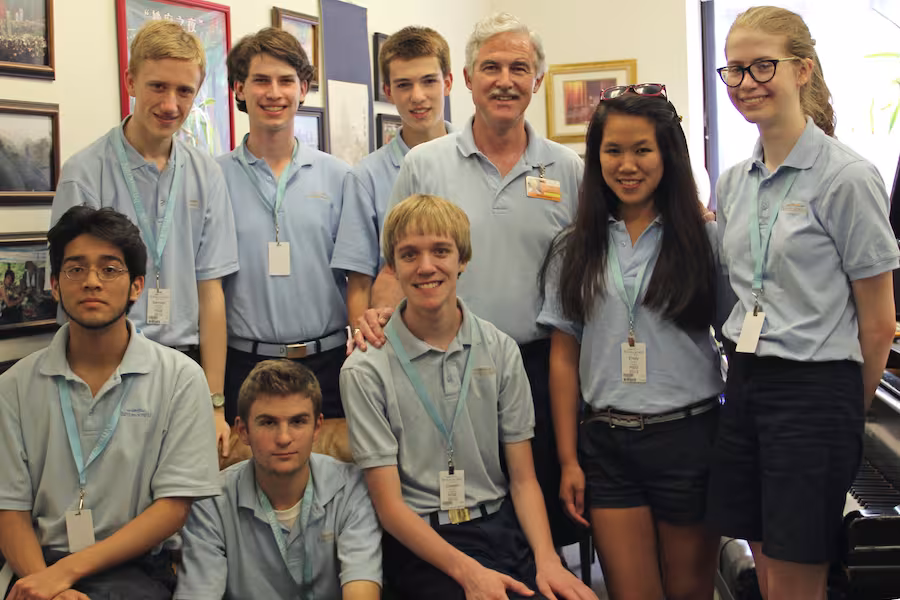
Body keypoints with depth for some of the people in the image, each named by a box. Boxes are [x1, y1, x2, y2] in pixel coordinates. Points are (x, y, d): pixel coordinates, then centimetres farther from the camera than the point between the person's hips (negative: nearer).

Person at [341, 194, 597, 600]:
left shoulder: (501, 351, 6)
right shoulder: (366, 371, -4)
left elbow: (523, 479, 6)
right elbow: (388, 504, -5)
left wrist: (547, 560, -10)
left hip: (502, 525, 4)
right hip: (421, 540, -3)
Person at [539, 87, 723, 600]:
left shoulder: (705, 239, -1)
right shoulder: (575, 250, 5)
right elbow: (564, 356, 5)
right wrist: (568, 459, 2)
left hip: (688, 437, -1)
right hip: (607, 444, 1)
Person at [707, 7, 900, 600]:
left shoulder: (849, 177, -11)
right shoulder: (732, 183, 9)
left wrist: (849, 413, 1)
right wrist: (745, 372, 11)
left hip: (815, 389, -6)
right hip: (745, 386, 7)